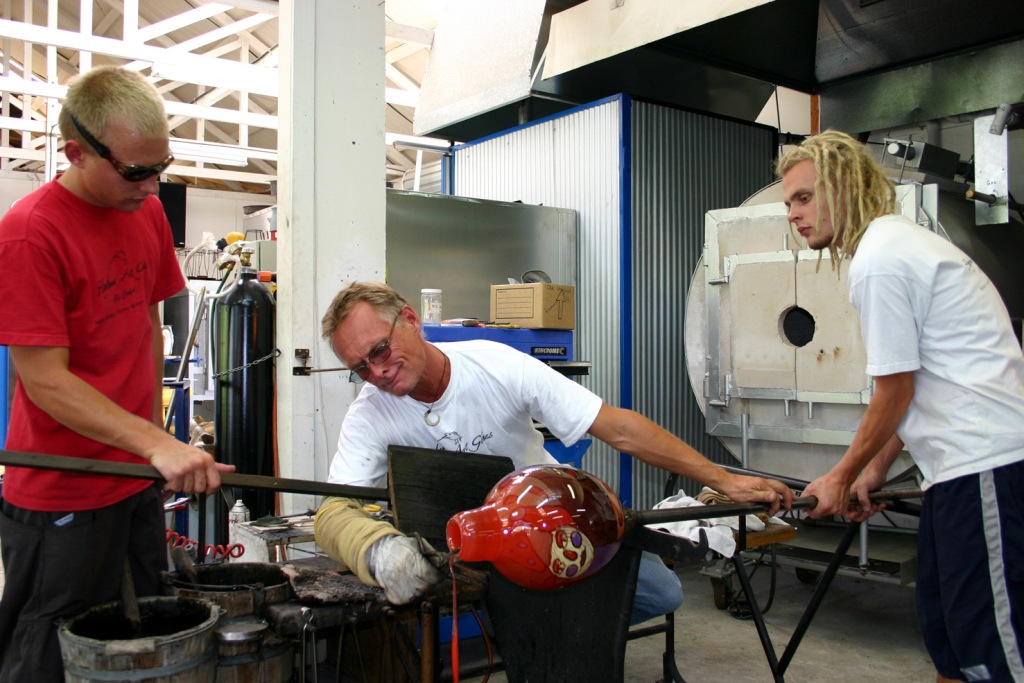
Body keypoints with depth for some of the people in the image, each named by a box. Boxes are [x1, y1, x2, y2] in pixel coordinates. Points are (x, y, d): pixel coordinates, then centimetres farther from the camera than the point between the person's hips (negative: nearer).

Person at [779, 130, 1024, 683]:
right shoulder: (898, 241, 19)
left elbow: (895, 393, -10)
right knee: (944, 632, 16)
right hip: (962, 466, 11)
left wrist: (841, 477, 3)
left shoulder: (879, 260, -13)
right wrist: (875, 469, 21)